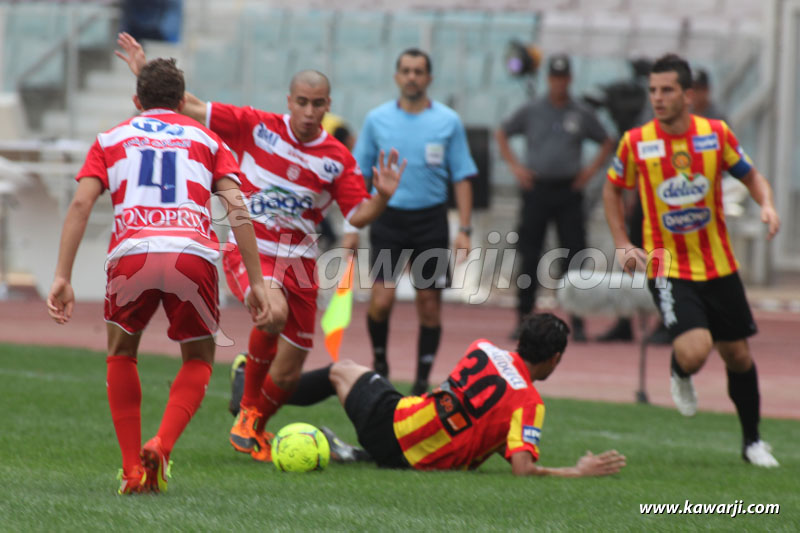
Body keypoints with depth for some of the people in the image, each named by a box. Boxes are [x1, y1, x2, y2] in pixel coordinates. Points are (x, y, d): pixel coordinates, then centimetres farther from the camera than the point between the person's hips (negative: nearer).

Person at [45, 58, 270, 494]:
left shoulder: (111, 139, 25)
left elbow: (81, 203, 9)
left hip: (131, 253, 0)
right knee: (199, 359, 23)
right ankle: (161, 446, -2)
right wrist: (255, 281, 10)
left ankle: (133, 470, 16)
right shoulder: (205, 139, 26)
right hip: (193, 255, 0)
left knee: (121, 352, 27)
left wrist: (61, 277, 5)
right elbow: (237, 207, 11)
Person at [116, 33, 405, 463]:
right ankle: (247, 410, -12)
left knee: (287, 375, 5)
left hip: (298, 261, 3)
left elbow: (358, 216, -2)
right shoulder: (256, 127, -4)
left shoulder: (337, 160, 0)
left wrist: (381, 196, -22)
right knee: (274, 312, -35)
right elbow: (193, 108, 1)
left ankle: (256, 428, 38)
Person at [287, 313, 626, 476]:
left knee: (341, 371, 31)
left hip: (392, 420, 2)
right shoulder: (530, 405, -16)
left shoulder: (484, 350, -5)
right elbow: (523, 469, -26)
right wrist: (579, 473, -14)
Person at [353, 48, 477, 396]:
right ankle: (379, 361, 12)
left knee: (429, 305, 1)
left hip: (430, 220, 0)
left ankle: (422, 381, 12)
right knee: (381, 299, -13)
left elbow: (462, 178, 5)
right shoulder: (377, 119, 4)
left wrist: (464, 229, -2)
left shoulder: (448, 122, 2)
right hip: (388, 216, 0)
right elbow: (358, 175, 9)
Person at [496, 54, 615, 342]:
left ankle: (577, 322, -1)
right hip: (537, 189, 0)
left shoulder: (582, 114, 7)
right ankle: (524, 317, 7)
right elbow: (501, 134, 15)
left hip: (569, 190, 0)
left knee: (574, 257, -5)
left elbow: (606, 142, 18)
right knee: (529, 257, 0)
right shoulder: (531, 111, 5)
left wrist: (591, 170, 6)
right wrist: (515, 166, 6)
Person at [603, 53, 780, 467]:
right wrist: (622, 244, 1)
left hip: (719, 268, 2)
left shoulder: (717, 134, -5)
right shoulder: (635, 142, -7)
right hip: (668, 270, -2)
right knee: (693, 352, -22)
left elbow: (751, 176, 9)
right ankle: (680, 376, 16)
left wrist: (767, 205, -12)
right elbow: (612, 188, 10)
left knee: (738, 355, 10)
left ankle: (752, 441, 28)